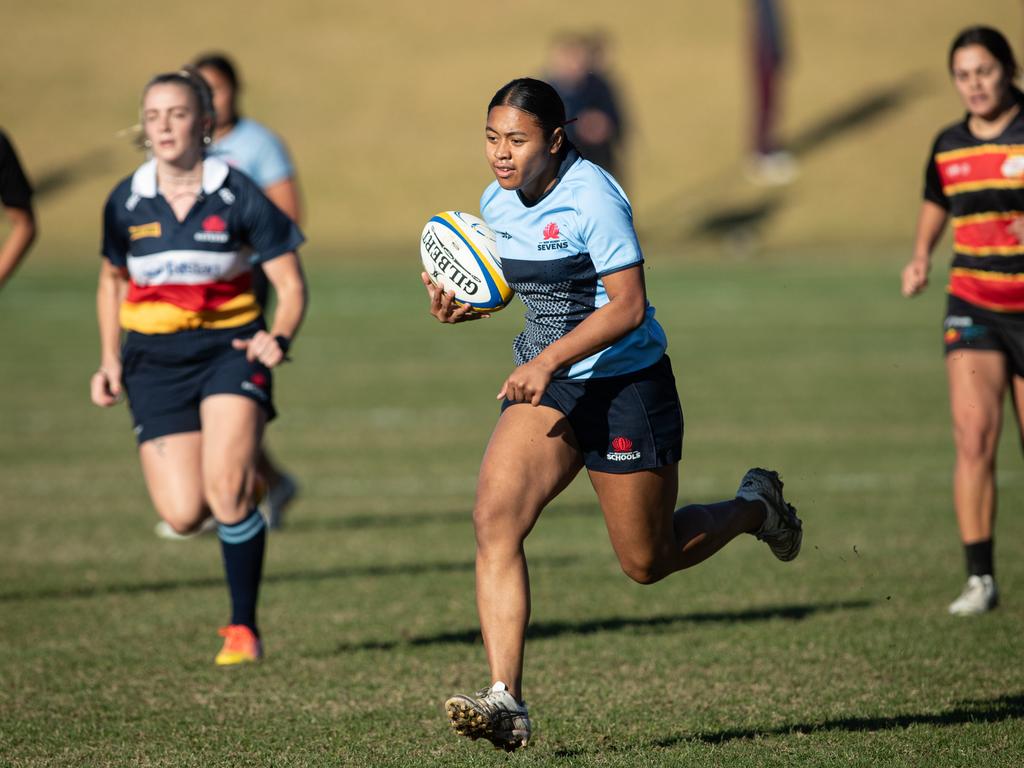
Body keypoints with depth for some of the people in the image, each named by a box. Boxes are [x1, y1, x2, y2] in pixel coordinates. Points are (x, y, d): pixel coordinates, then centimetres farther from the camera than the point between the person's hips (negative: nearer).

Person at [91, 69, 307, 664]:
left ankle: (244, 628, -4)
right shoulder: (126, 203, 1)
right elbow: (112, 283, 17)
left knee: (226, 492, -22)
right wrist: (110, 360, 7)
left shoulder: (238, 196, -7)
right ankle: (241, 484, 29)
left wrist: (279, 338, -21)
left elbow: (291, 284, -2)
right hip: (155, 360, 2)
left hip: (229, 350, -2)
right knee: (184, 515, -10)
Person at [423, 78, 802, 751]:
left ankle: (754, 508, 38)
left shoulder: (592, 198, -20)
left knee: (648, 562, 6)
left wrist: (549, 361, -30)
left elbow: (628, 304, -23)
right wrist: (459, 304, -2)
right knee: (495, 517, -18)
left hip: (627, 383, -6)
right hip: (546, 384, 6)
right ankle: (506, 701, -22)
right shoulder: (497, 202, 3)